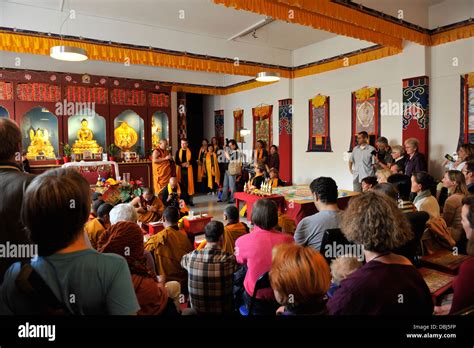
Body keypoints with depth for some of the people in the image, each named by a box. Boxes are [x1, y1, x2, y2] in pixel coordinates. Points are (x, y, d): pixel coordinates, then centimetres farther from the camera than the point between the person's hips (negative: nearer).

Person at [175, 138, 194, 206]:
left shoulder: (190, 151, 4)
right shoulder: (178, 151, 7)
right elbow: (176, 161, 2)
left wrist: (188, 163, -18)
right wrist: (182, 164, -16)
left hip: (188, 169, -1)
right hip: (180, 169, 1)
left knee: (189, 184, -2)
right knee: (181, 185, -1)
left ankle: (190, 200, 5)